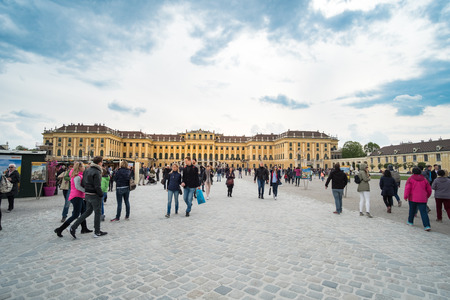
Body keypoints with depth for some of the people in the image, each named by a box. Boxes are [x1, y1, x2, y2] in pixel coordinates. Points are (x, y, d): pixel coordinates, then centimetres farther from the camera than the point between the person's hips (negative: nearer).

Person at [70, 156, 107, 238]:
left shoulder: (87, 170, 8)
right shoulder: (96, 172, -20)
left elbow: (83, 182, 11)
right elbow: (97, 186, -22)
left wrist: (87, 190, 17)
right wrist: (101, 194, -10)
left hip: (87, 195, 8)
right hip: (95, 195, -8)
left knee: (88, 211, 20)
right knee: (97, 213, 5)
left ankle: (74, 227, 14)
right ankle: (97, 232, 16)